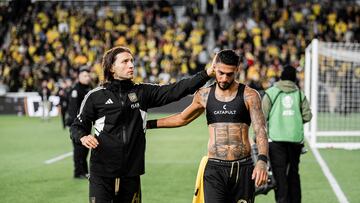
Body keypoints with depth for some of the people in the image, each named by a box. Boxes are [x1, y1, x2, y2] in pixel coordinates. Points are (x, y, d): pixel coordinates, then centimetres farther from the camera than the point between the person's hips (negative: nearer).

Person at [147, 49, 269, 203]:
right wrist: (149, 124, 26)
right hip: (214, 168, 1)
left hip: (243, 168, -1)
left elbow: (260, 130, -10)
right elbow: (182, 118, 25)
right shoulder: (204, 95, 8)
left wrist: (262, 161, -27)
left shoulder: (249, 95, -2)